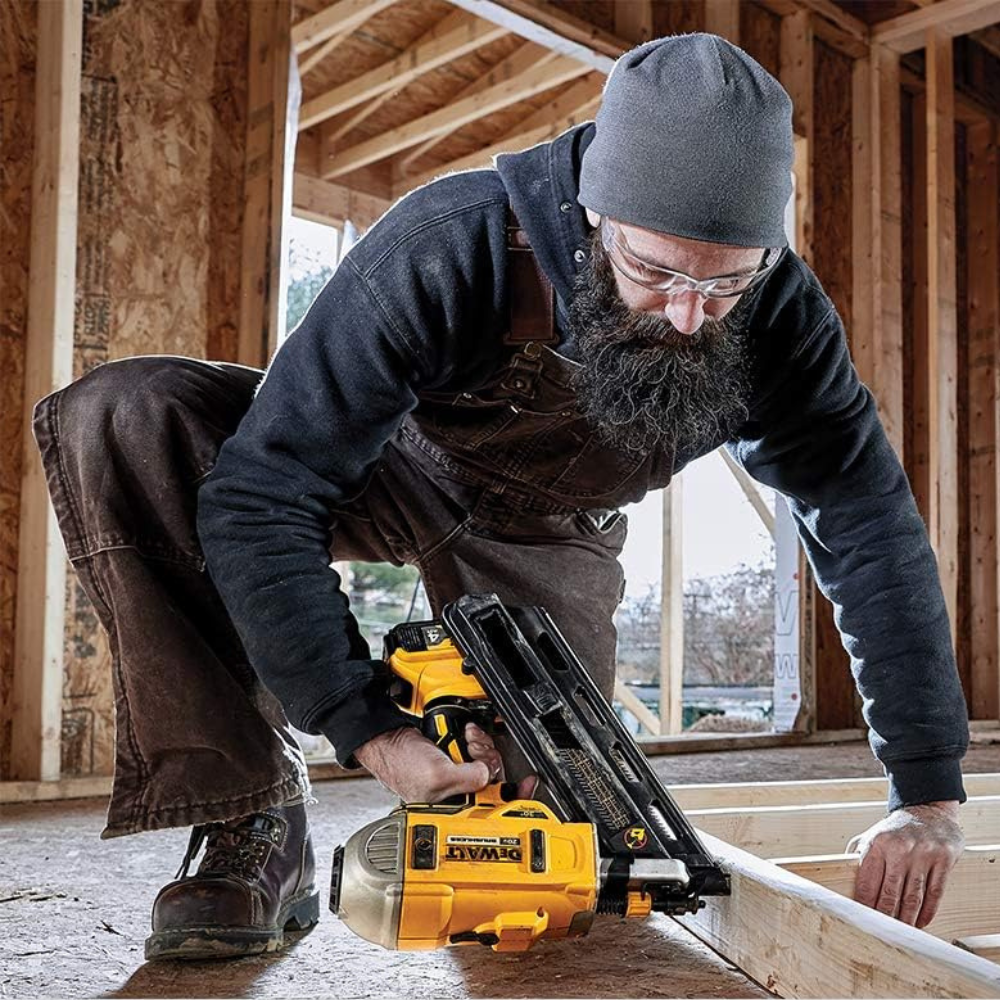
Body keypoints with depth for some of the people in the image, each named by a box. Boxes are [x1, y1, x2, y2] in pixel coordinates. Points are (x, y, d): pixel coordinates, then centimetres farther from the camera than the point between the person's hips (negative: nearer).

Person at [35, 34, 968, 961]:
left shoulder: (778, 314, -26)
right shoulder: (443, 249, -37)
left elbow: (873, 534, -19)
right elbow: (259, 501, -35)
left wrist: (928, 794, -21)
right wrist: (372, 734, -39)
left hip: (544, 540, 2)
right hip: (391, 462, -2)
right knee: (123, 415, -31)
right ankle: (252, 825, -21)